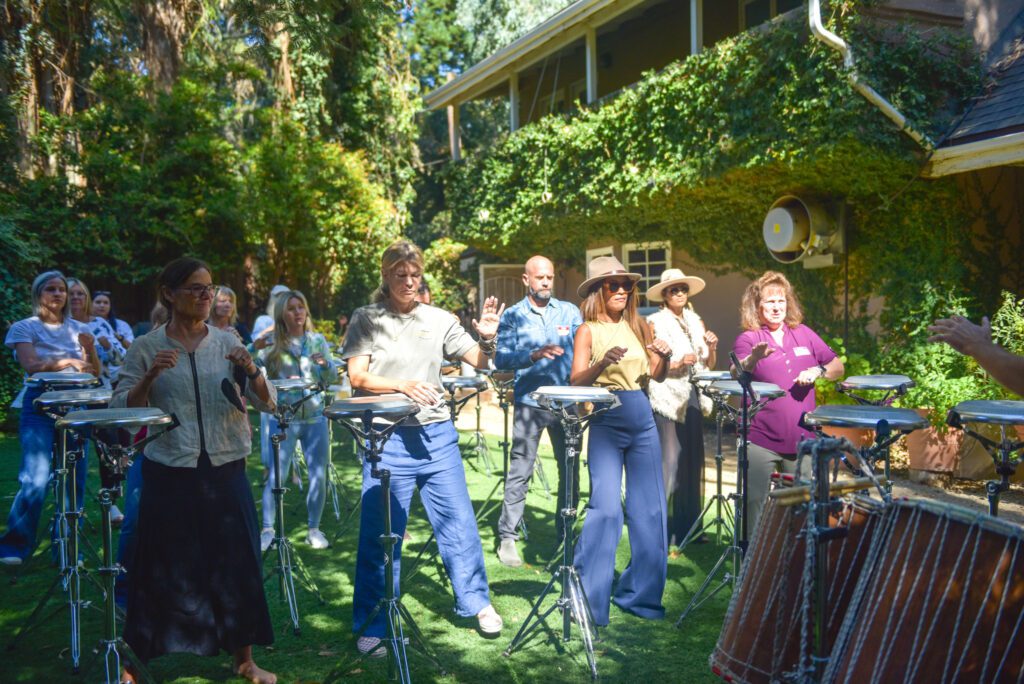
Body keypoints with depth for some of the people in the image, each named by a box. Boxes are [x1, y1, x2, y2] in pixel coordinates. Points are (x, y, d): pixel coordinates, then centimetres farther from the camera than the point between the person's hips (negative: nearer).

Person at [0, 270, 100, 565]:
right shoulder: (25, 328, 3)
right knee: (35, 479, -15)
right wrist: (68, 362, -24)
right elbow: (30, 366, -13)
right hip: (40, 406, -3)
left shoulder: (78, 329, 13)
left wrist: (90, 350, -11)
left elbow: (95, 372, 8)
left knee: (75, 477, 1)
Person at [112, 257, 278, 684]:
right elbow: (121, 410, -5)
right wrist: (151, 376, -19)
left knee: (237, 562, 6)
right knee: (165, 568, 5)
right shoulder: (146, 348, 0)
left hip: (225, 472, 2)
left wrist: (251, 370, -18)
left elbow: (268, 404, 0)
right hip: (169, 474, -2)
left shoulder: (228, 343, 4)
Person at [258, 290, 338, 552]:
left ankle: (314, 529, 19)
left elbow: (332, 379, 4)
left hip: (315, 417, 2)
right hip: (283, 419, -2)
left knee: (319, 476, 4)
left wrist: (324, 364, -15)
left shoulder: (317, 341, 6)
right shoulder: (272, 346, 0)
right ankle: (267, 530, 12)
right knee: (276, 477, -3)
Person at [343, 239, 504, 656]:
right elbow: (357, 376, -6)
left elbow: (478, 362, 9)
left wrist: (487, 339, -12)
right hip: (387, 437, -2)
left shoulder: (439, 320, 9)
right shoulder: (366, 320, 2)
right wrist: (402, 384, -20)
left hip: (437, 434, 3)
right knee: (380, 532, 2)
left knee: (458, 521, 7)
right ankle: (372, 626, 16)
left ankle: (476, 602, 25)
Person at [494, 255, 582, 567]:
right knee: (520, 472, -4)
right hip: (529, 403, -3)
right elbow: (501, 359, -7)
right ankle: (507, 537, 6)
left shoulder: (570, 312, 10)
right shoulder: (513, 315, 2)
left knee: (570, 471, 8)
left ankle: (565, 537, 22)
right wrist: (534, 355, -22)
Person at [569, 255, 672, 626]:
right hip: (606, 424, -5)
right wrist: (603, 362, -28)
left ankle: (640, 592, 20)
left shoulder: (638, 325, 11)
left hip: (643, 421, 5)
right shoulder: (588, 330, -1)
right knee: (606, 508, -10)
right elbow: (576, 381, -11)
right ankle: (589, 599, 3)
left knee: (650, 508, 6)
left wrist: (664, 356, -9)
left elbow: (657, 376, 11)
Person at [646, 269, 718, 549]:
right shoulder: (655, 323, -1)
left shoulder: (696, 322, 16)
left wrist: (711, 348, -2)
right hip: (666, 400, -6)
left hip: (692, 400, 6)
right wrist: (677, 363, -18)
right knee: (669, 462, -9)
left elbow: (709, 365, 17)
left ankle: (688, 526, 17)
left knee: (692, 463, 8)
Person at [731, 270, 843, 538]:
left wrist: (818, 371, -7)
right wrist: (753, 359, -42)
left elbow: (838, 367, 15)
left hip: (801, 438, 4)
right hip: (761, 439, -4)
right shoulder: (748, 339, -3)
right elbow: (735, 374, -21)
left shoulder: (804, 335, 10)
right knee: (755, 503, -2)